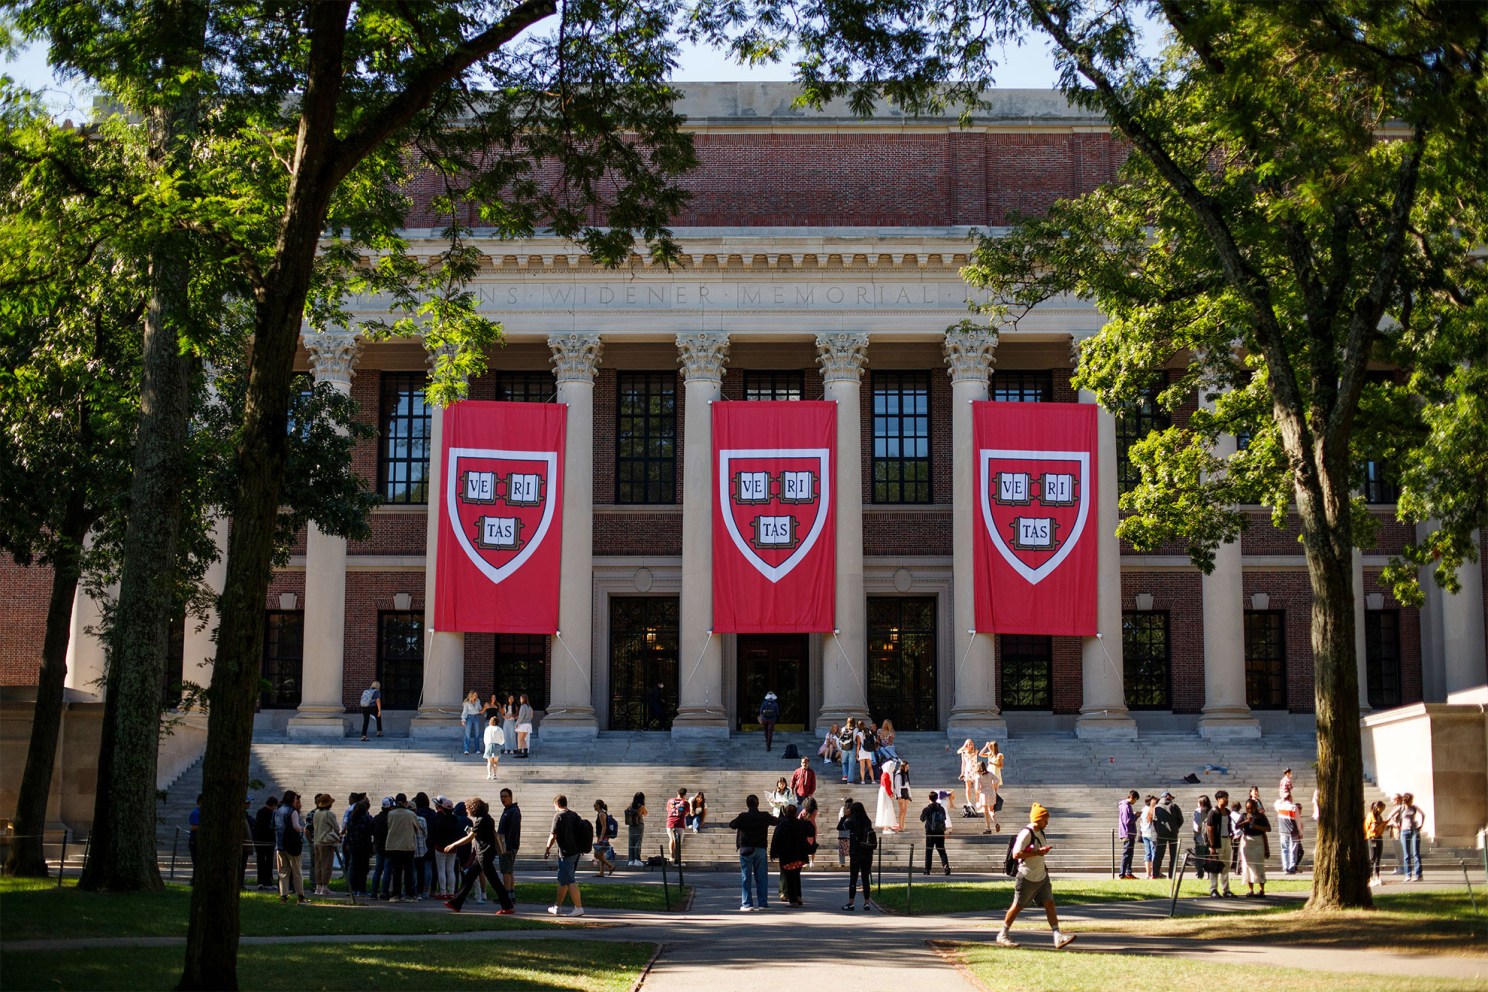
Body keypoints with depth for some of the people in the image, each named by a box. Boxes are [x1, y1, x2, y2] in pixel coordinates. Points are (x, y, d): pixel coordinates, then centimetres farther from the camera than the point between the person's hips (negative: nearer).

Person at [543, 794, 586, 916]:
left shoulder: (559, 816, -12)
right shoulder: (574, 815, 10)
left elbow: (553, 836, -14)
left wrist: (547, 849, -2)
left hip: (566, 853, -8)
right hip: (576, 851, 8)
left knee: (570, 881, -6)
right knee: (562, 880, 17)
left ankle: (579, 907, -9)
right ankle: (557, 907, 24)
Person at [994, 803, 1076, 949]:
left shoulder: (1040, 832, 8)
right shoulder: (1026, 833, -20)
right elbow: (1016, 854, -26)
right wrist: (1038, 853, -27)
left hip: (1041, 876, 8)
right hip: (1027, 878, -8)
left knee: (1049, 903, -2)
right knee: (1018, 906, 4)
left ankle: (1058, 937, -5)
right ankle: (1003, 935, 18)